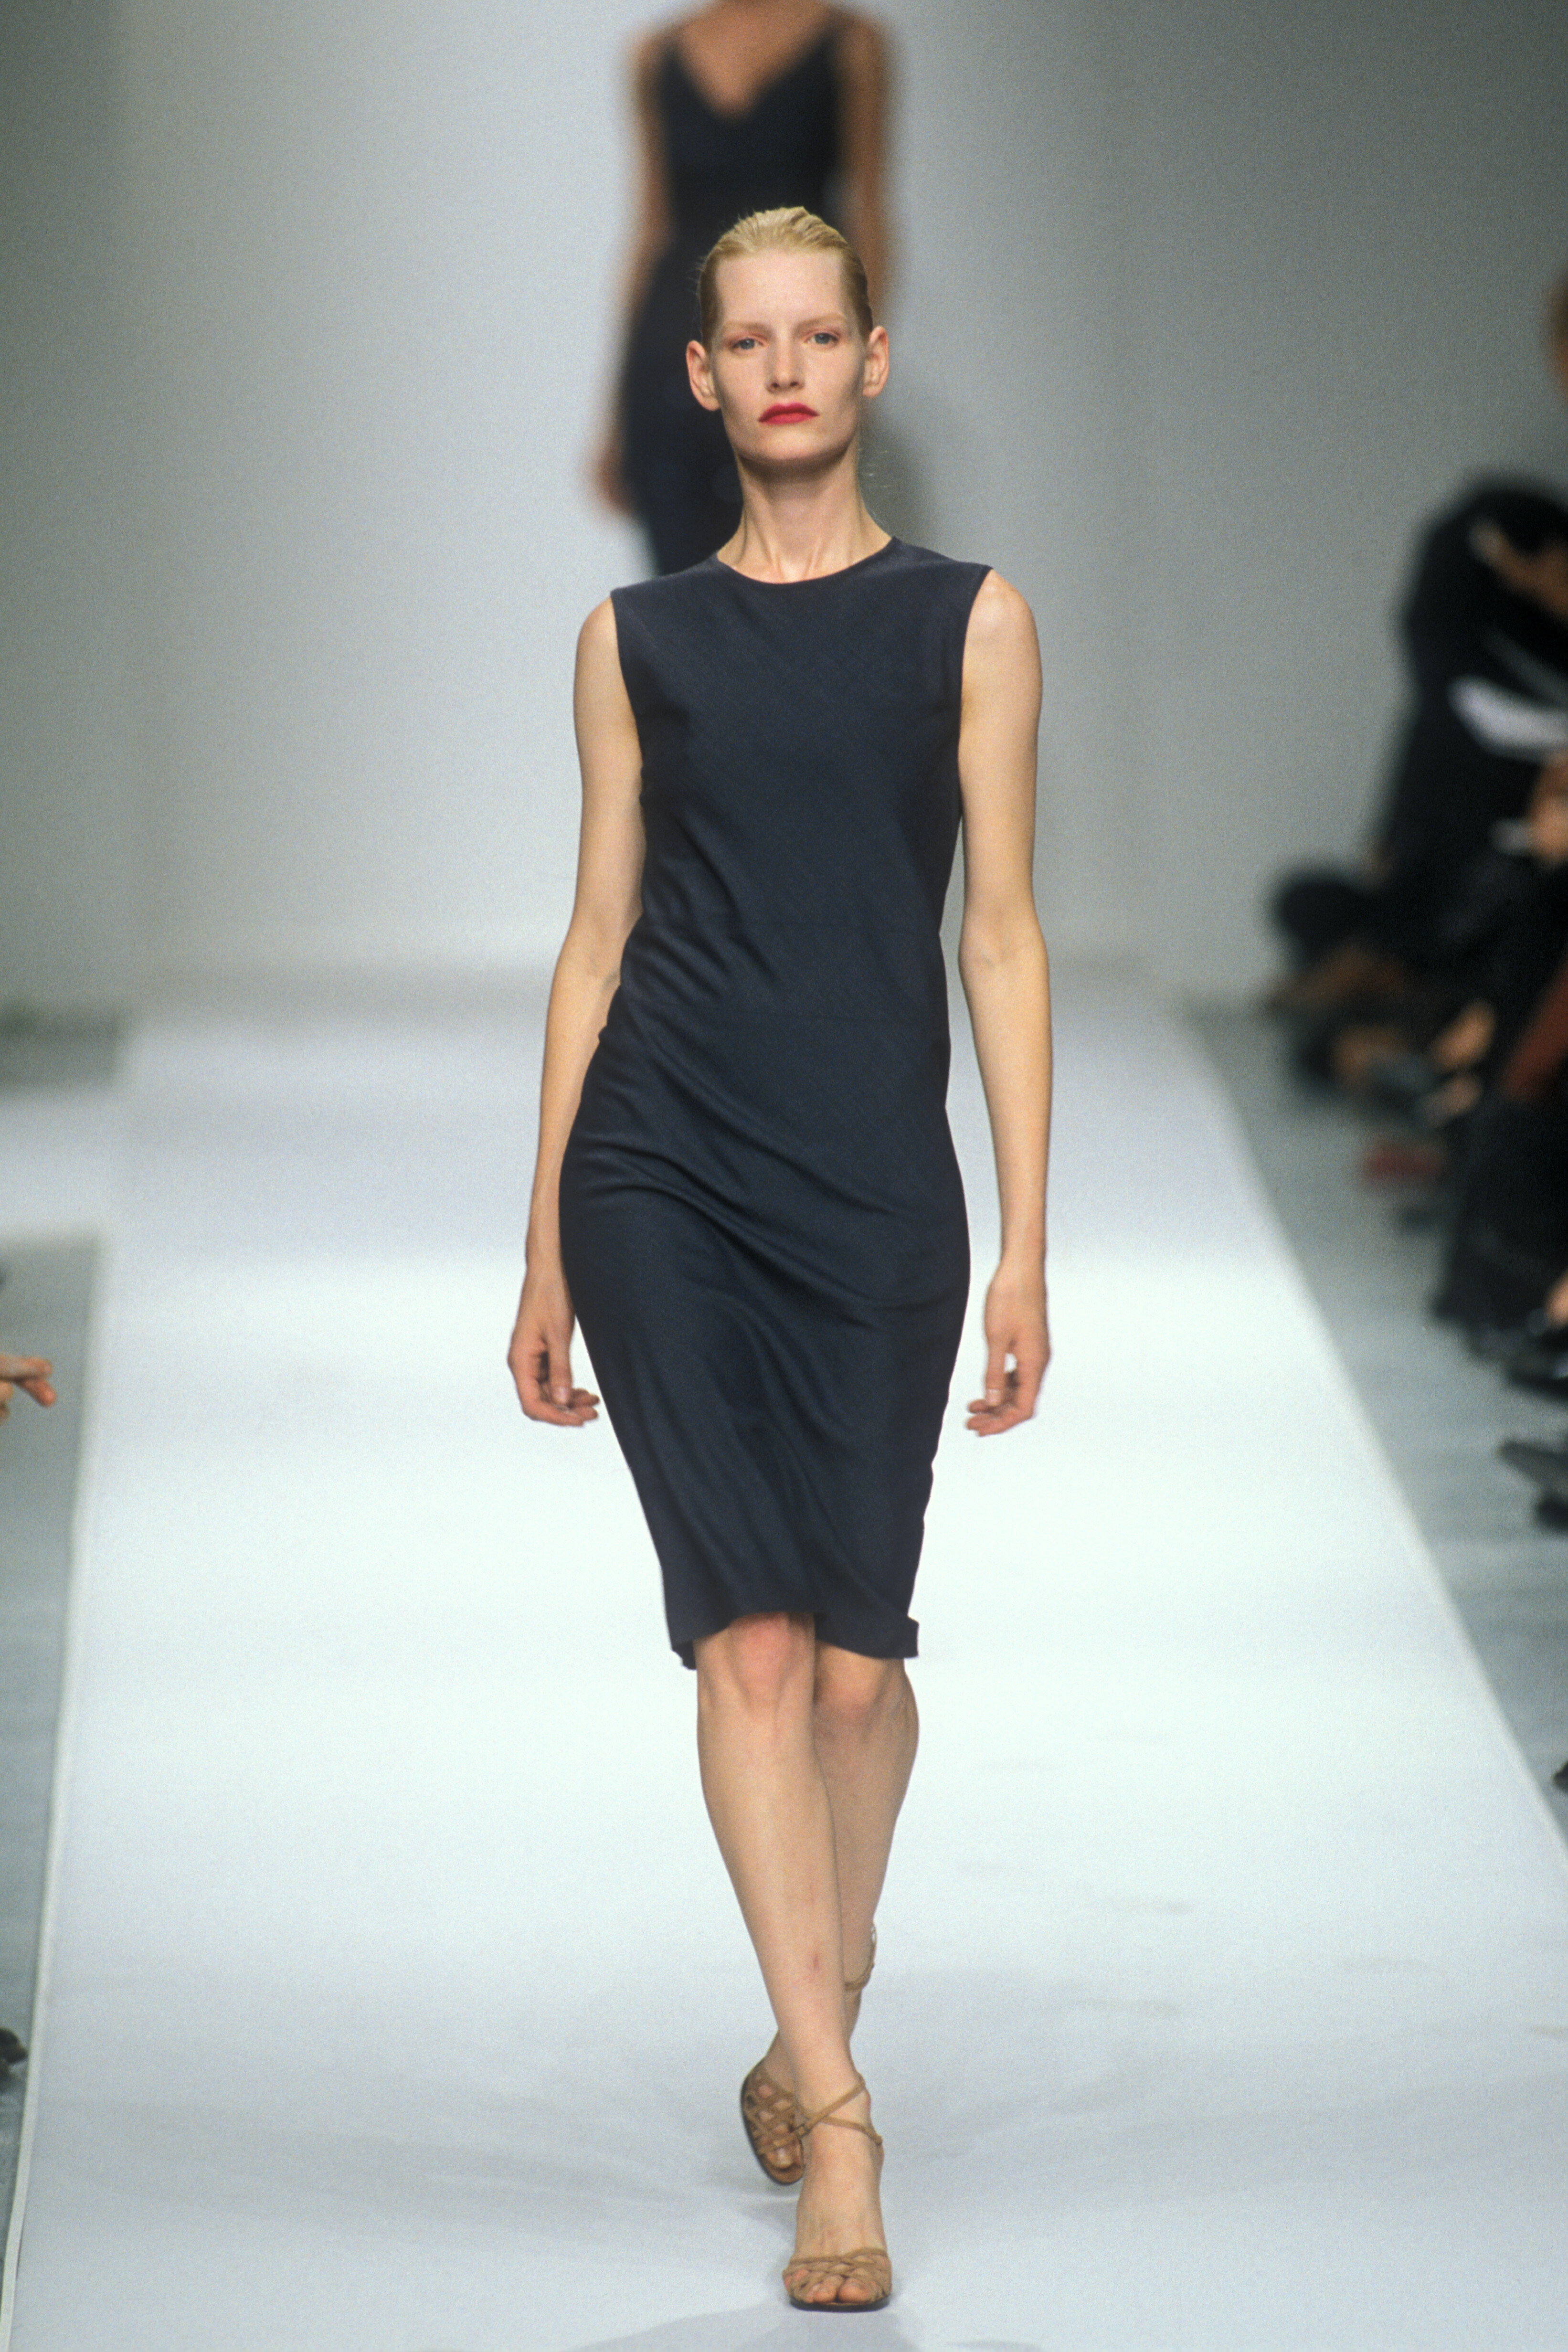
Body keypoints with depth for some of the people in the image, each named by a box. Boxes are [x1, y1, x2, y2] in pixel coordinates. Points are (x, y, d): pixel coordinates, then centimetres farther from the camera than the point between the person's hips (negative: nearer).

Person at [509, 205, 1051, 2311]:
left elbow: (1002, 932, 3)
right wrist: (545, 1248, 10)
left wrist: (1027, 1250, -2)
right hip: (660, 1183, 0)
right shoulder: (638, 637, 10)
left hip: (876, 1191, 0)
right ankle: (839, 2122, -11)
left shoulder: (968, 623, 6)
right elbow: (599, 932, 13)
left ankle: (815, 2034, 29)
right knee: (751, 1640, -11)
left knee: (854, 1661, 4)